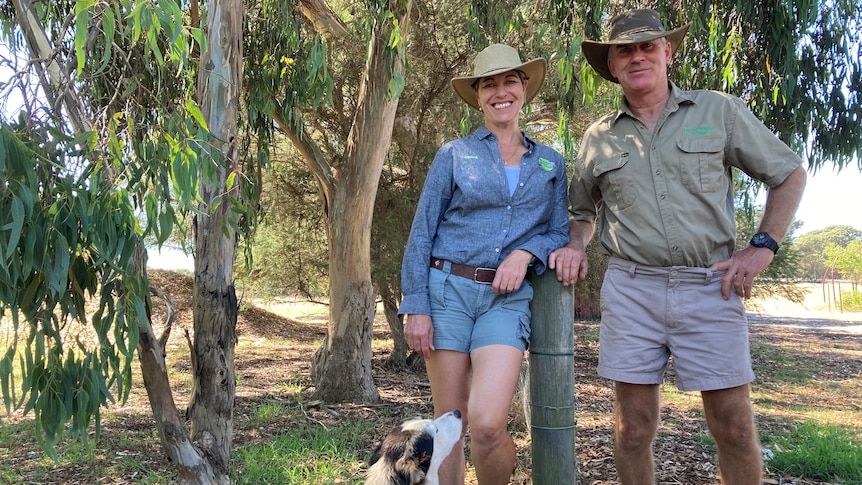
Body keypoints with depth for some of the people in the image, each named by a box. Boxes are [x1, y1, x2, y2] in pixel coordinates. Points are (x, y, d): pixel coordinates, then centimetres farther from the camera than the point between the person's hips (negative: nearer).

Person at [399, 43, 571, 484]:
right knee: (449, 422, 4)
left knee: (487, 423, -15)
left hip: (507, 299, 1)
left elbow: (560, 232, 12)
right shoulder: (454, 154, 6)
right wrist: (416, 307, -6)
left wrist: (526, 253, -10)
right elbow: (421, 233, 2)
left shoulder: (550, 163, 13)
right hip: (447, 290, 0)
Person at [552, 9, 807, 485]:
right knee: (633, 423, 5)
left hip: (710, 287, -1)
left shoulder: (718, 111, 5)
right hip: (630, 289, 2)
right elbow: (582, 210, 23)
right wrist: (575, 246, 1)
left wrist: (762, 248, -1)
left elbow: (789, 174, 10)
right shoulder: (598, 137, 10)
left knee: (733, 422, 1)